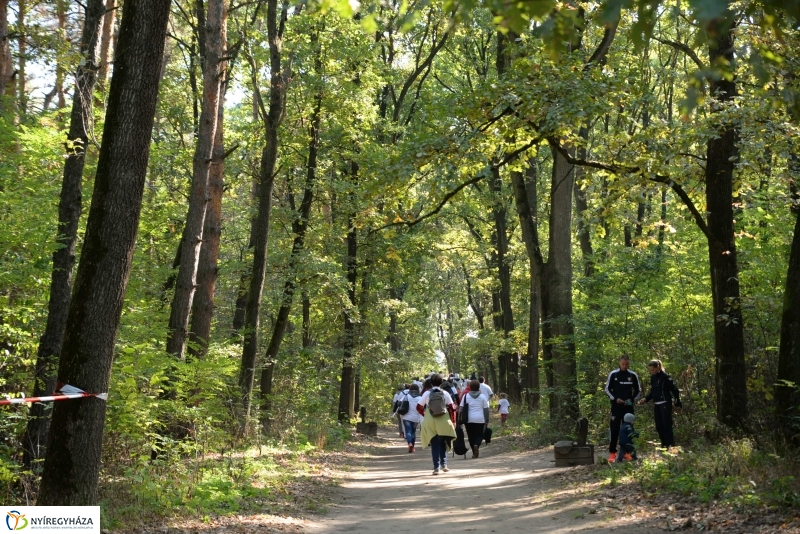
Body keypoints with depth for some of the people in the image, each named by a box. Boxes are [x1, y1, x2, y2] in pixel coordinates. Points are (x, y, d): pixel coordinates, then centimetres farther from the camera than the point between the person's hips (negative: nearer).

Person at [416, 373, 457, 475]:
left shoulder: (427, 393, 0)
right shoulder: (445, 393, 0)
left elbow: (419, 407, 2)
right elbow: (452, 408, 0)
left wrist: (425, 414, 20)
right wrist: (453, 421, 11)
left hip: (430, 422, 0)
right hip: (443, 422, 0)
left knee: (434, 445, 6)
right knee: (442, 443, 19)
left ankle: (436, 467, 2)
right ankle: (444, 464, 8)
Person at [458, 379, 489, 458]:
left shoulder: (466, 396, 4)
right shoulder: (482, 396, 4)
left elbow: (461, 408, -1)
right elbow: (486, 409, 2)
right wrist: (487, 419, 8)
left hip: (469, 419, 0)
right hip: (480, 419, 0)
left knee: (471, 436, 9)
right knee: (479, 434, 9)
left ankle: (474, 453, 7)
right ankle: (477, 445, -20)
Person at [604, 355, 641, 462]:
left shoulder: (633, 375, 2)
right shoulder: (613, 374, -2)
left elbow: (638, 391, 10)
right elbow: (607, 389, 3)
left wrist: (632, 400, -6)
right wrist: (615, 399, -11)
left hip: (628, 407, 2)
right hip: (616, 406, -2)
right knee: (614, 429, -4)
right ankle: (612, 453, 0)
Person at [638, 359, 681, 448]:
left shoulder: (665, 377, -11)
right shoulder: (652, 377, 10)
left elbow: (675, 390, -8)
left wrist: (677, 404, -7)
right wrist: (646, 399, 3)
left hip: (665, 404, -7)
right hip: (656, 405, 7)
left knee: (667, 426, -9)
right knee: (659, 427, 6)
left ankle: (671, 446, -7)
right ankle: (664, 445, 13)